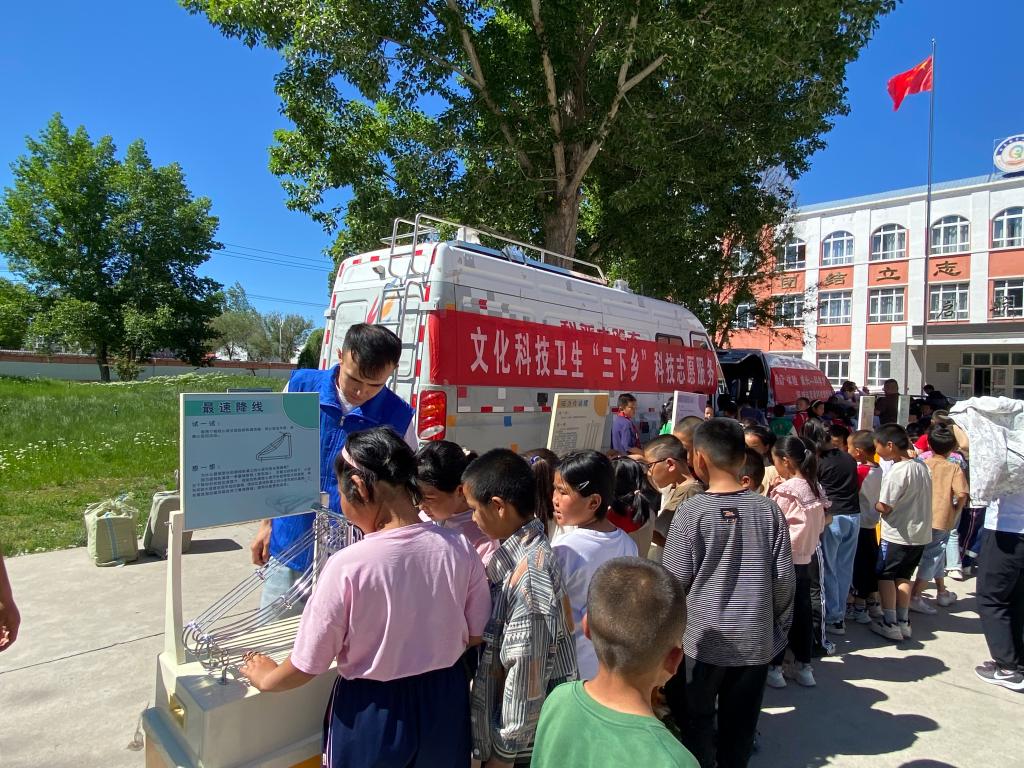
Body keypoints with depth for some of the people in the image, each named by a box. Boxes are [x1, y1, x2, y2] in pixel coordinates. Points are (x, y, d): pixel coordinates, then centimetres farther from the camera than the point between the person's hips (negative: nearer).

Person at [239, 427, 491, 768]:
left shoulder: (347, 565, -26)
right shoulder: (460, 549, -16)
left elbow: (307, 666, -13)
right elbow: (475, 635, -1)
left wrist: (266, 678, 8)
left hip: (374, 712, -3)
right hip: (445, 699, 3)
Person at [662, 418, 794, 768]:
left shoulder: (691, 510, -16)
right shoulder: (768, 509, -7)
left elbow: (676, 579, -11)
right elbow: (784, 577, -3)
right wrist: (780, 627, 12)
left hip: (703, 638, -3)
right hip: (756, 638, 3)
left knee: (697, 722, 16)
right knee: (740, 724, 18)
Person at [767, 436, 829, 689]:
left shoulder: (786, 490, -18)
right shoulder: (816, 488, 3)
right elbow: (819, 525, 7)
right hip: (804, 559, 6)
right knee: (802, 613, 14)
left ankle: (774, 667, 12)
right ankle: (804, 666, 23)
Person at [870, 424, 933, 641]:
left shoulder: (896, 471, -22)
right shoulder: (921, 466, 3)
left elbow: (884, 507, -20)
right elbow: (915, 499, 11)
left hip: (897, 535, -7)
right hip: (920, 534, 7)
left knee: (885, 575, 8)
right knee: (903, 576, 18)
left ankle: (890, 623, 11)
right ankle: (903, 622, 22)